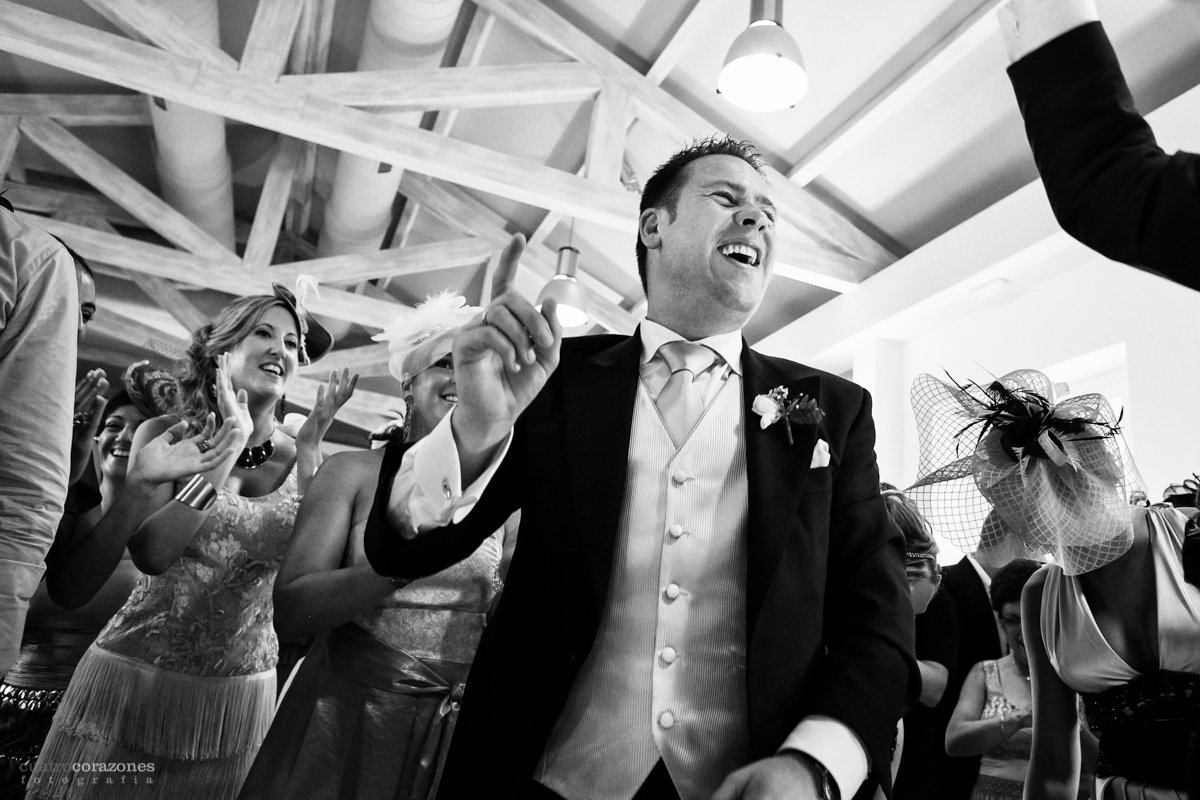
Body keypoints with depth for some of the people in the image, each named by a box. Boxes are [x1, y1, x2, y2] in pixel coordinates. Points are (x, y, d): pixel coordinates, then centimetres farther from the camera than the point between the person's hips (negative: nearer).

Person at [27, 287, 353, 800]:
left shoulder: (299, 458, -1)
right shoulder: (164, 434, -4)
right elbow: (150, 552, -18)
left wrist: (312, 445, -16)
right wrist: (227, 451, -19)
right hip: (132, 680, -1)